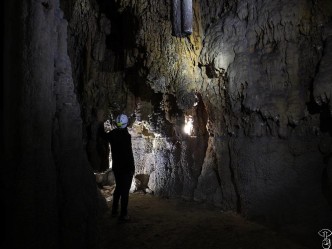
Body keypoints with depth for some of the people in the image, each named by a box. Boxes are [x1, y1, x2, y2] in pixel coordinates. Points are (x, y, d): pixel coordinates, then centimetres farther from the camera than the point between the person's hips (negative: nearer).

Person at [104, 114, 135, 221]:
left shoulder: (112, 134, 0)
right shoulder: (126, 135, -18)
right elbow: (129, 153, -19)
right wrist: (132, 167, -13)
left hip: (116, 167, 7)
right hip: (126, 167, -7)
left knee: (118, 188, 20)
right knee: (125, 190, 0)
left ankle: (114, 211, 28)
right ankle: (123, 214, 5)